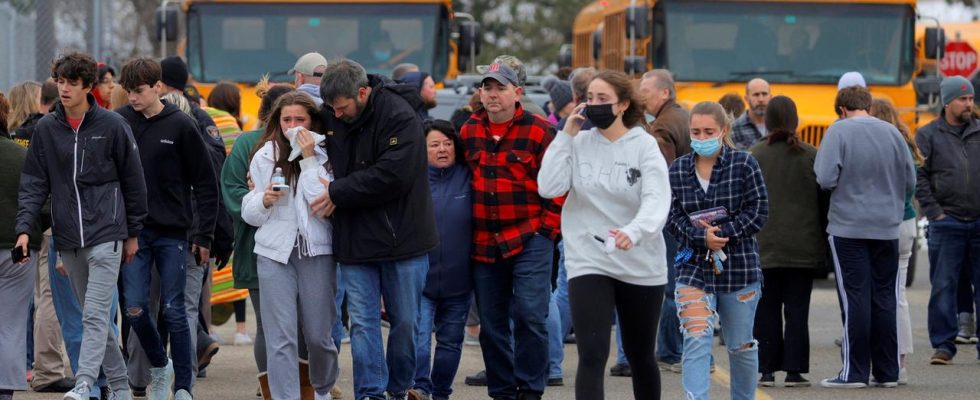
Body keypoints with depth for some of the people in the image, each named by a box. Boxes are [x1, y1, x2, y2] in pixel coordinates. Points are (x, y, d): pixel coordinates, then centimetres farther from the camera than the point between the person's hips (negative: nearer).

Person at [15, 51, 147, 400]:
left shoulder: (112, 126, -2)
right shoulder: (46, 129, 6)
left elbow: (133, 181, 3)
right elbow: (34, 183, 6)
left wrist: (133, 233, 5)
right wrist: (25, 228, -7)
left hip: (105, 234, -4)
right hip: (68, 240, 4)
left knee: (95, 314, -14)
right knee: (91, 315, 10)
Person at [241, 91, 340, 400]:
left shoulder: (324, 156, 0)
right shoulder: (265, 156, 6)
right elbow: (249, 213, 11)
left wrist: (309, 160, -13)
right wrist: (264, 200, -11)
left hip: (317, 252, -1)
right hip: (275, 253, 1)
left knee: (319, 334, 7)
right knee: (280, 338, -5)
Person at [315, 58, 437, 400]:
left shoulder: (399, 116, -16)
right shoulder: (330, 116, 3)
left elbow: (393, 176, -23)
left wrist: (338, 192, -17)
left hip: (401, 239, -4)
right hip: (355, 240, 4)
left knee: (405, 321, 7)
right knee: (363, 323, 0)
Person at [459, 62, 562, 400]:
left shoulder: (538, 131, -5)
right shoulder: (468, 132, 9)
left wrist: (547, 228, -7)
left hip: (529, 241, -5)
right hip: (483, 245, 5)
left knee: (529, 315, -11)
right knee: (491, 323, 8)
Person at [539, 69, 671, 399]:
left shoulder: (644, 146, -6)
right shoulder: (579, 144, 1)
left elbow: (657, 200, -20)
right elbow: (548, 187, -10)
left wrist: (633, 232, -40)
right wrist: (566, 135, -10)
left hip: (641, 266, 0)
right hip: (589, 262, 0)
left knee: (641, 356, 17)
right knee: (592, 357, -14)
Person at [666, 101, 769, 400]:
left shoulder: (744, 164, -4)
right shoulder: (678, 170, 4)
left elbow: (758, 212, -8)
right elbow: (672, 217, 0)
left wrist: (723, 234, -17)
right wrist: (702, 238, -18)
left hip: (739, 266, -1)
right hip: (693, 267, 1)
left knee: (741, 346, 13)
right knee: (696, 341, -15)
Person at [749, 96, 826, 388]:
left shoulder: (755, 155, -4)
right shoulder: (810, 156, -3)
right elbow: (823, 199, 1)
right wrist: (823, 242, 10)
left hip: (764, 246, 0)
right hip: (803, 249, 0)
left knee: (766, 310, 7)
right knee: (797, 309, 3)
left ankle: (767, 370, 6)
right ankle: (794, 371, 1)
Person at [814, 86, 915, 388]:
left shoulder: (839, 131, -8)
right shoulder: (891, 132, 4)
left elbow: (826, 179, -15)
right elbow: (910, 181, 8)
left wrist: (848, 185, 8)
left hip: (848, 228, -4)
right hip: (887, 228, 4)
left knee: (855, 298, -1)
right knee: (884, 298, 9)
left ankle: (855, 372, -1)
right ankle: (887, 372, 12)